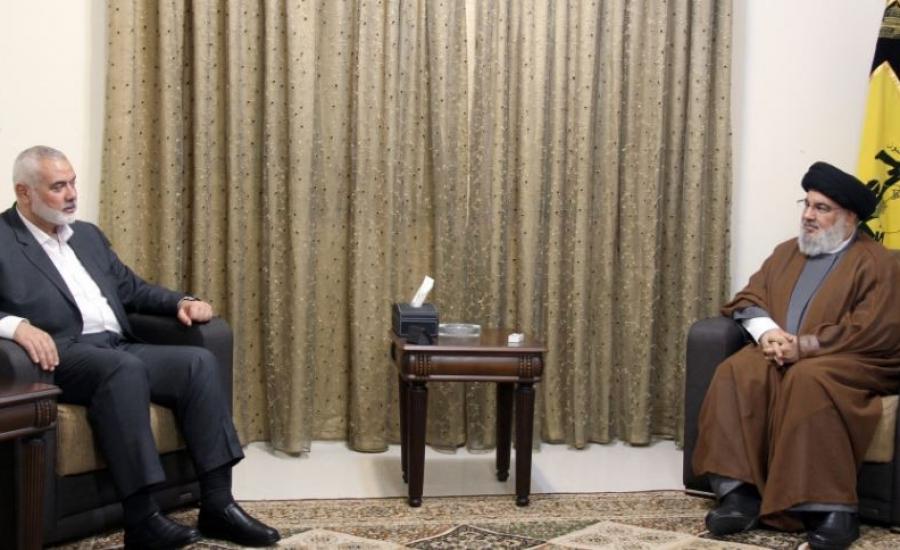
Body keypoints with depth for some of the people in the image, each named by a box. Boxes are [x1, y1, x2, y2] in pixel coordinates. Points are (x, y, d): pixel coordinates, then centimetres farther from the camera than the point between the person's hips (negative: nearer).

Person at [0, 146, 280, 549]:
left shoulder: (88, 235, 23)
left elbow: (132, 289, 26)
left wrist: (181, 302, 7)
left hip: (117, 350, 7)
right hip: (60, 357, -7)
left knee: (198, 361, -17)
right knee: (125, 367, -36)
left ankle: (217, 504, -19)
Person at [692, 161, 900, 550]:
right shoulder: (787, 252, 21)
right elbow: (750, 298, 13)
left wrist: (804, 346, -18)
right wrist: (767, 332, -11)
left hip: (847, 361, -5)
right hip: (781, 353, 5)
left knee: (807, 380, -38)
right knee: (737, 374, -27)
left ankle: (830, 506, -35)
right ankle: (741, 493, -32)